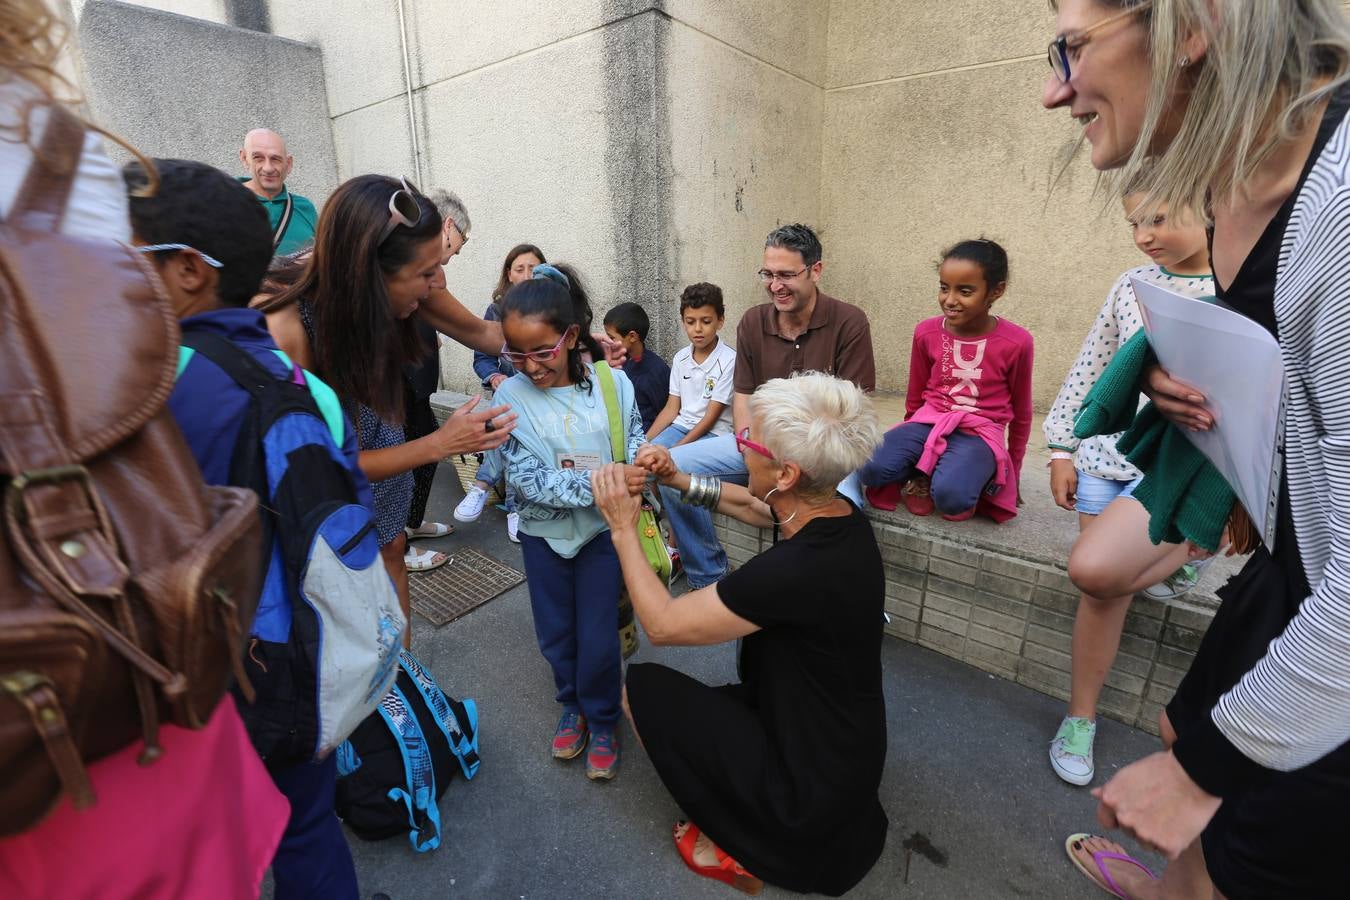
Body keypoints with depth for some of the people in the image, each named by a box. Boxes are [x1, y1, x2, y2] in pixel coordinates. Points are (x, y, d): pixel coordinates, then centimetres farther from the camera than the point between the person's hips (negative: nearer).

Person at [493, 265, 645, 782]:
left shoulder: (612, 383, -12)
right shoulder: (510, 397, -15)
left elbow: (637, 440, -2)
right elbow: (527, 480, -19)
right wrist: (594, 482, -30)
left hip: (602, 528, -1)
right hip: (544, 532, 1)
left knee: (598, 636, 7)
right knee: (556, 633, 18)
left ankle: (602, 720, 35)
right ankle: (572, 705, 46)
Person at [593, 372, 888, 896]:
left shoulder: (796, 570, -37)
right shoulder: (840, 516, -12)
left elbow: (662, 624, -24)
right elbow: (755, 507, 9)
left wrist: (623, 528, -16)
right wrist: (680, 481, -1)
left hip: (812, 787, -8)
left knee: (641, 688, 3)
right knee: (694, 696, 23)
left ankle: (738, 844, 14)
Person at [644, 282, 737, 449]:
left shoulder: (729, 360, -13)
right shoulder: (680, 358, 7)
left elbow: (711, 416, -12)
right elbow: (671, 409, 8)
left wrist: (678, 448, -18)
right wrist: (645, 441, -4)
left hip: (714, 433, -5)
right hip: (681, 425, 5)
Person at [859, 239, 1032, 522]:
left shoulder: (1016, 342, -9)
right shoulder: (926, 332, -2)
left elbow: (1020, 413, 6)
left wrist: (1013, 470, 16)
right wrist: (909, 444, 22)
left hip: (980, 433, -2)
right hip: (929, 421, 2)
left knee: (951, 498, -33)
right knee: (870, 471, -28)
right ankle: (924, 472, 2)